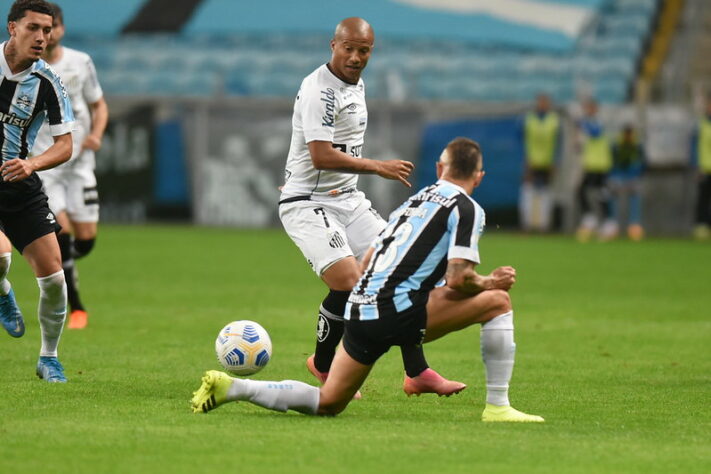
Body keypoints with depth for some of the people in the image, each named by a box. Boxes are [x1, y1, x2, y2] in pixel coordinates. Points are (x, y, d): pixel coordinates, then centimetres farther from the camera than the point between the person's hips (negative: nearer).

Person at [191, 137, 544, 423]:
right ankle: (497, 407, -5)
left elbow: (366, 263, 26)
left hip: (361, 308, 8)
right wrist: (489, 281, 7)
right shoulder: (466, 209, -2)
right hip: (398, 310, -8)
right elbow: (458, 280, -13)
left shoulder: (416, 200, 23)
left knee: (327, 403, 16)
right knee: (497, 300, -2)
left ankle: (227, 387, 8)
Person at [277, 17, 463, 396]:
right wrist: (379, 168, -23)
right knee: (348, 284, -22)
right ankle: (323, 365, 3)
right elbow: (321, 156, -27)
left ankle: (417, 374, 8)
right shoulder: (318, 90, -19)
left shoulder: (357, 85, 11)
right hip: (308, 204, -9)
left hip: (348, 201, 9)